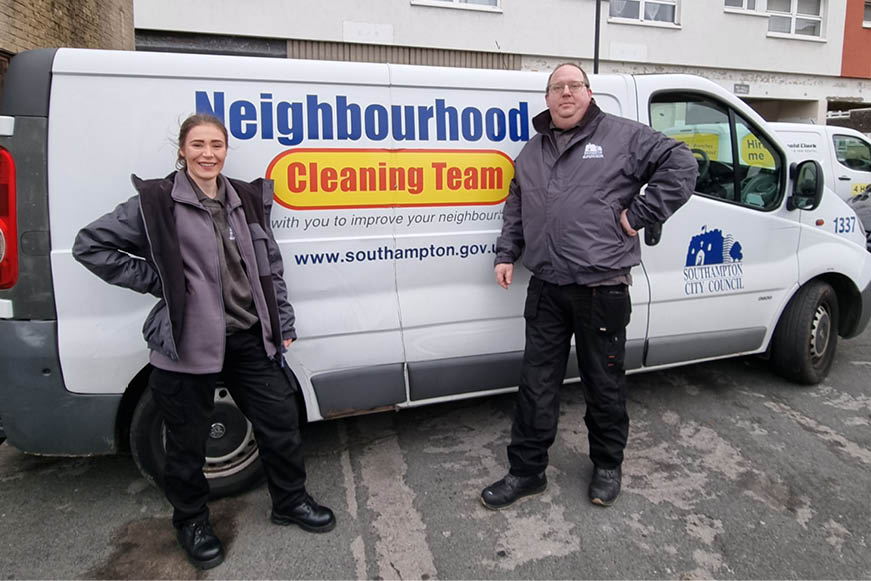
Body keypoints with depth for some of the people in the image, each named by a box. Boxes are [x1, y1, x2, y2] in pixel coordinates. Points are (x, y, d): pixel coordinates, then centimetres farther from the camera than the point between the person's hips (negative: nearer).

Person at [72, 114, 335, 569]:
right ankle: (191, 520, 37)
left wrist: (283, 324, 10)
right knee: (188, 439, 11)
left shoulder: (247, 200, 8)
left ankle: (291, 501, 34)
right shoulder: (158, 201, -5)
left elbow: (270, 267, 12)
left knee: (280, 418, 11)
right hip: (187, 343, -4)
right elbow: (89, 245, -1)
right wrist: (152, 281, -6)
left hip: (248, 337, 4)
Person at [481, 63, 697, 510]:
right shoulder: (531, 152, 17)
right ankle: (526, 471, 22)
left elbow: (680, 164, -3)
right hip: (546, 288, 4)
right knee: (536, 384, 8)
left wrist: (641, 214, -10)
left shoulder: (623, 136, 1)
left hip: (602, 287, -4)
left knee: (604, 384, 10)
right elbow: (515, 208, 23)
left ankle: (607, 465, 32)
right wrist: (506, 254, 12)